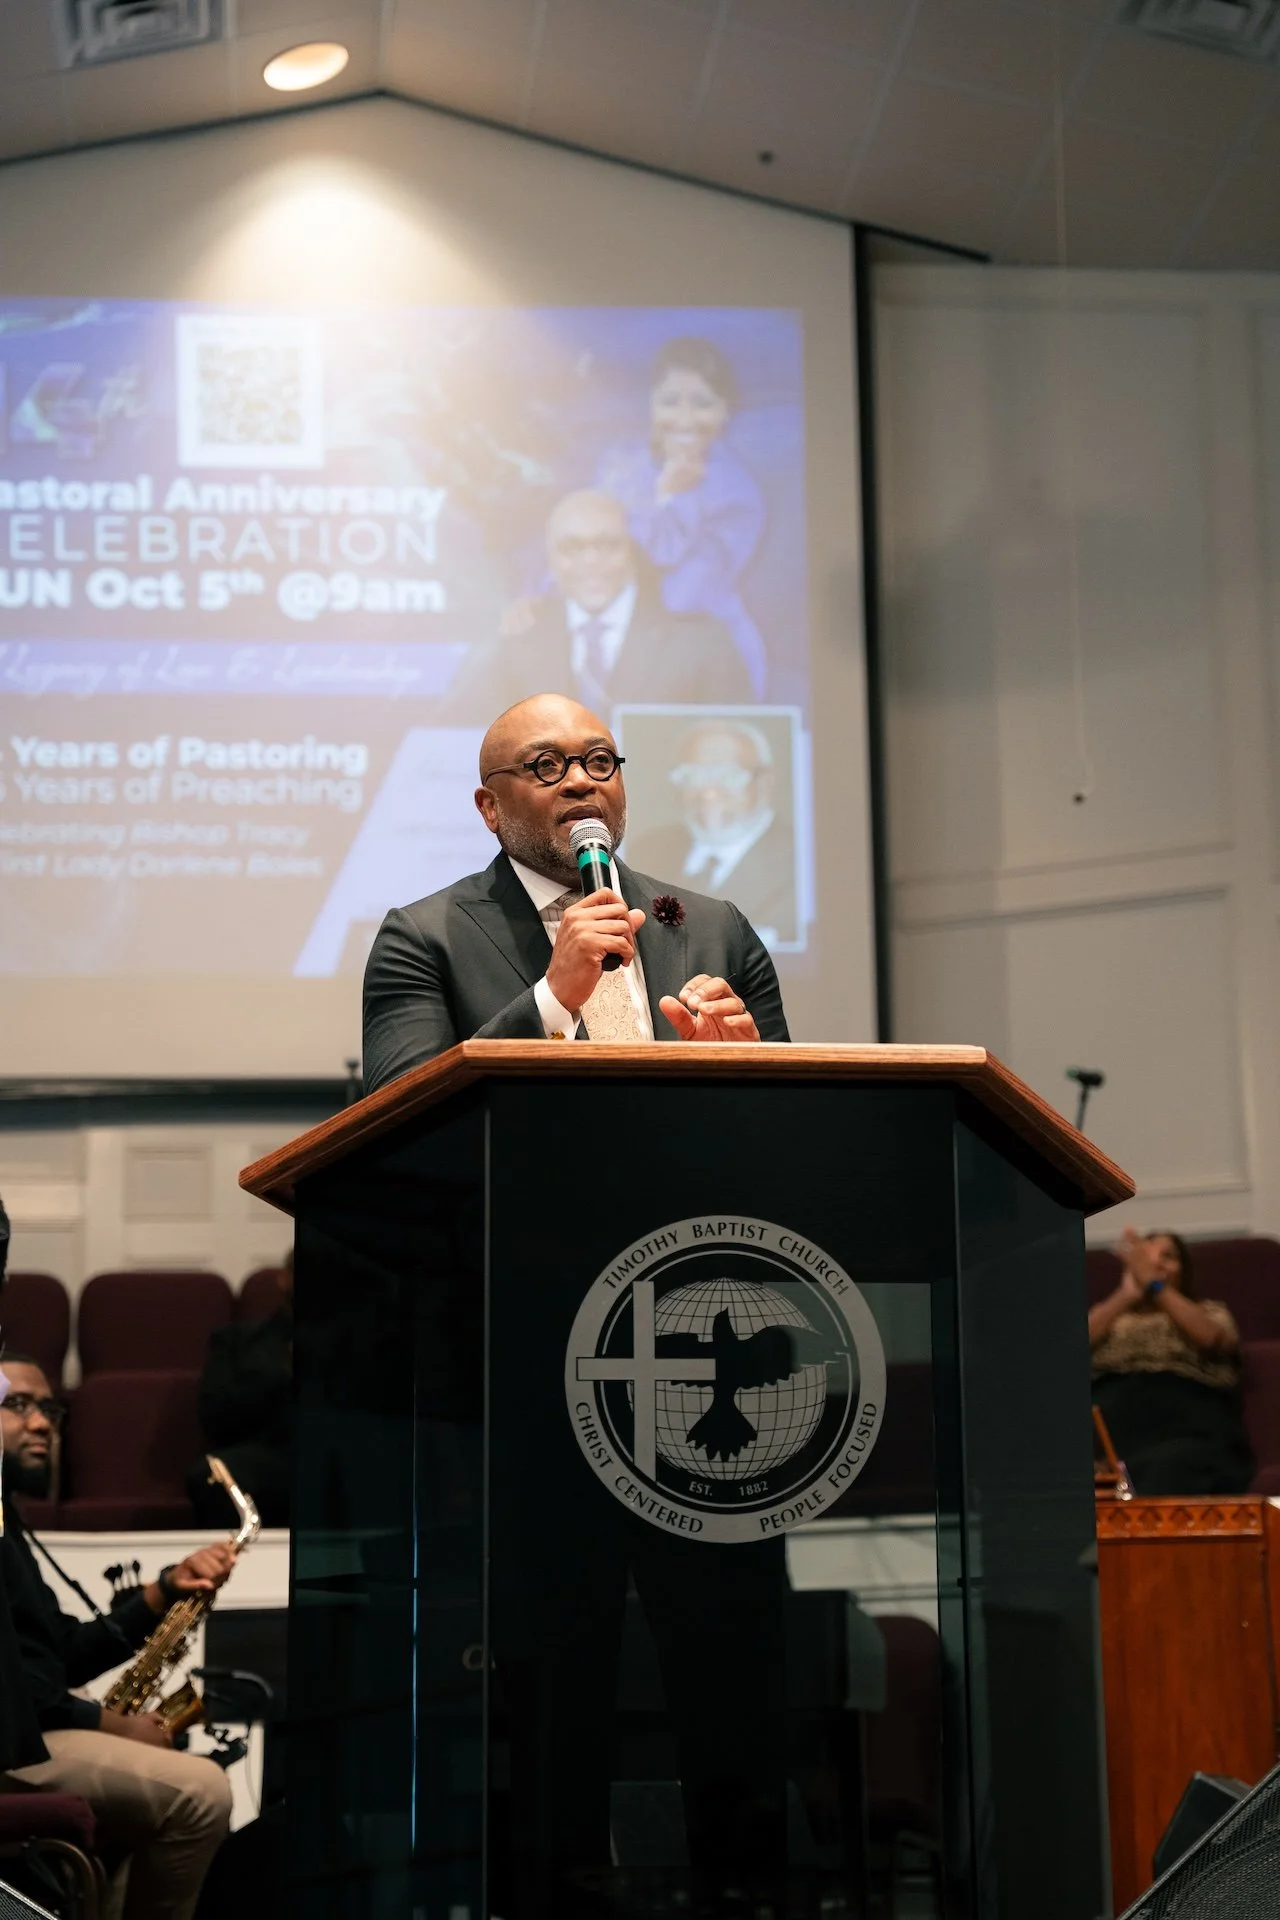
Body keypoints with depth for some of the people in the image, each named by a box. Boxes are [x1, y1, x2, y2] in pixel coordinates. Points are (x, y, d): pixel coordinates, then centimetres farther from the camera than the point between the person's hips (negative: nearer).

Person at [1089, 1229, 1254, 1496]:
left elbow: (1213, 1339, 3)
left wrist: (1154, 1284, -1)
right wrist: (1127, 1294, 5)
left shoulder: (1209, 1312, 30)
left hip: (1190, 1434, -1)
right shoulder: (1109, 1315, 35)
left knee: (1166, 1470, -41)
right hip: (1108, 1434, 1)